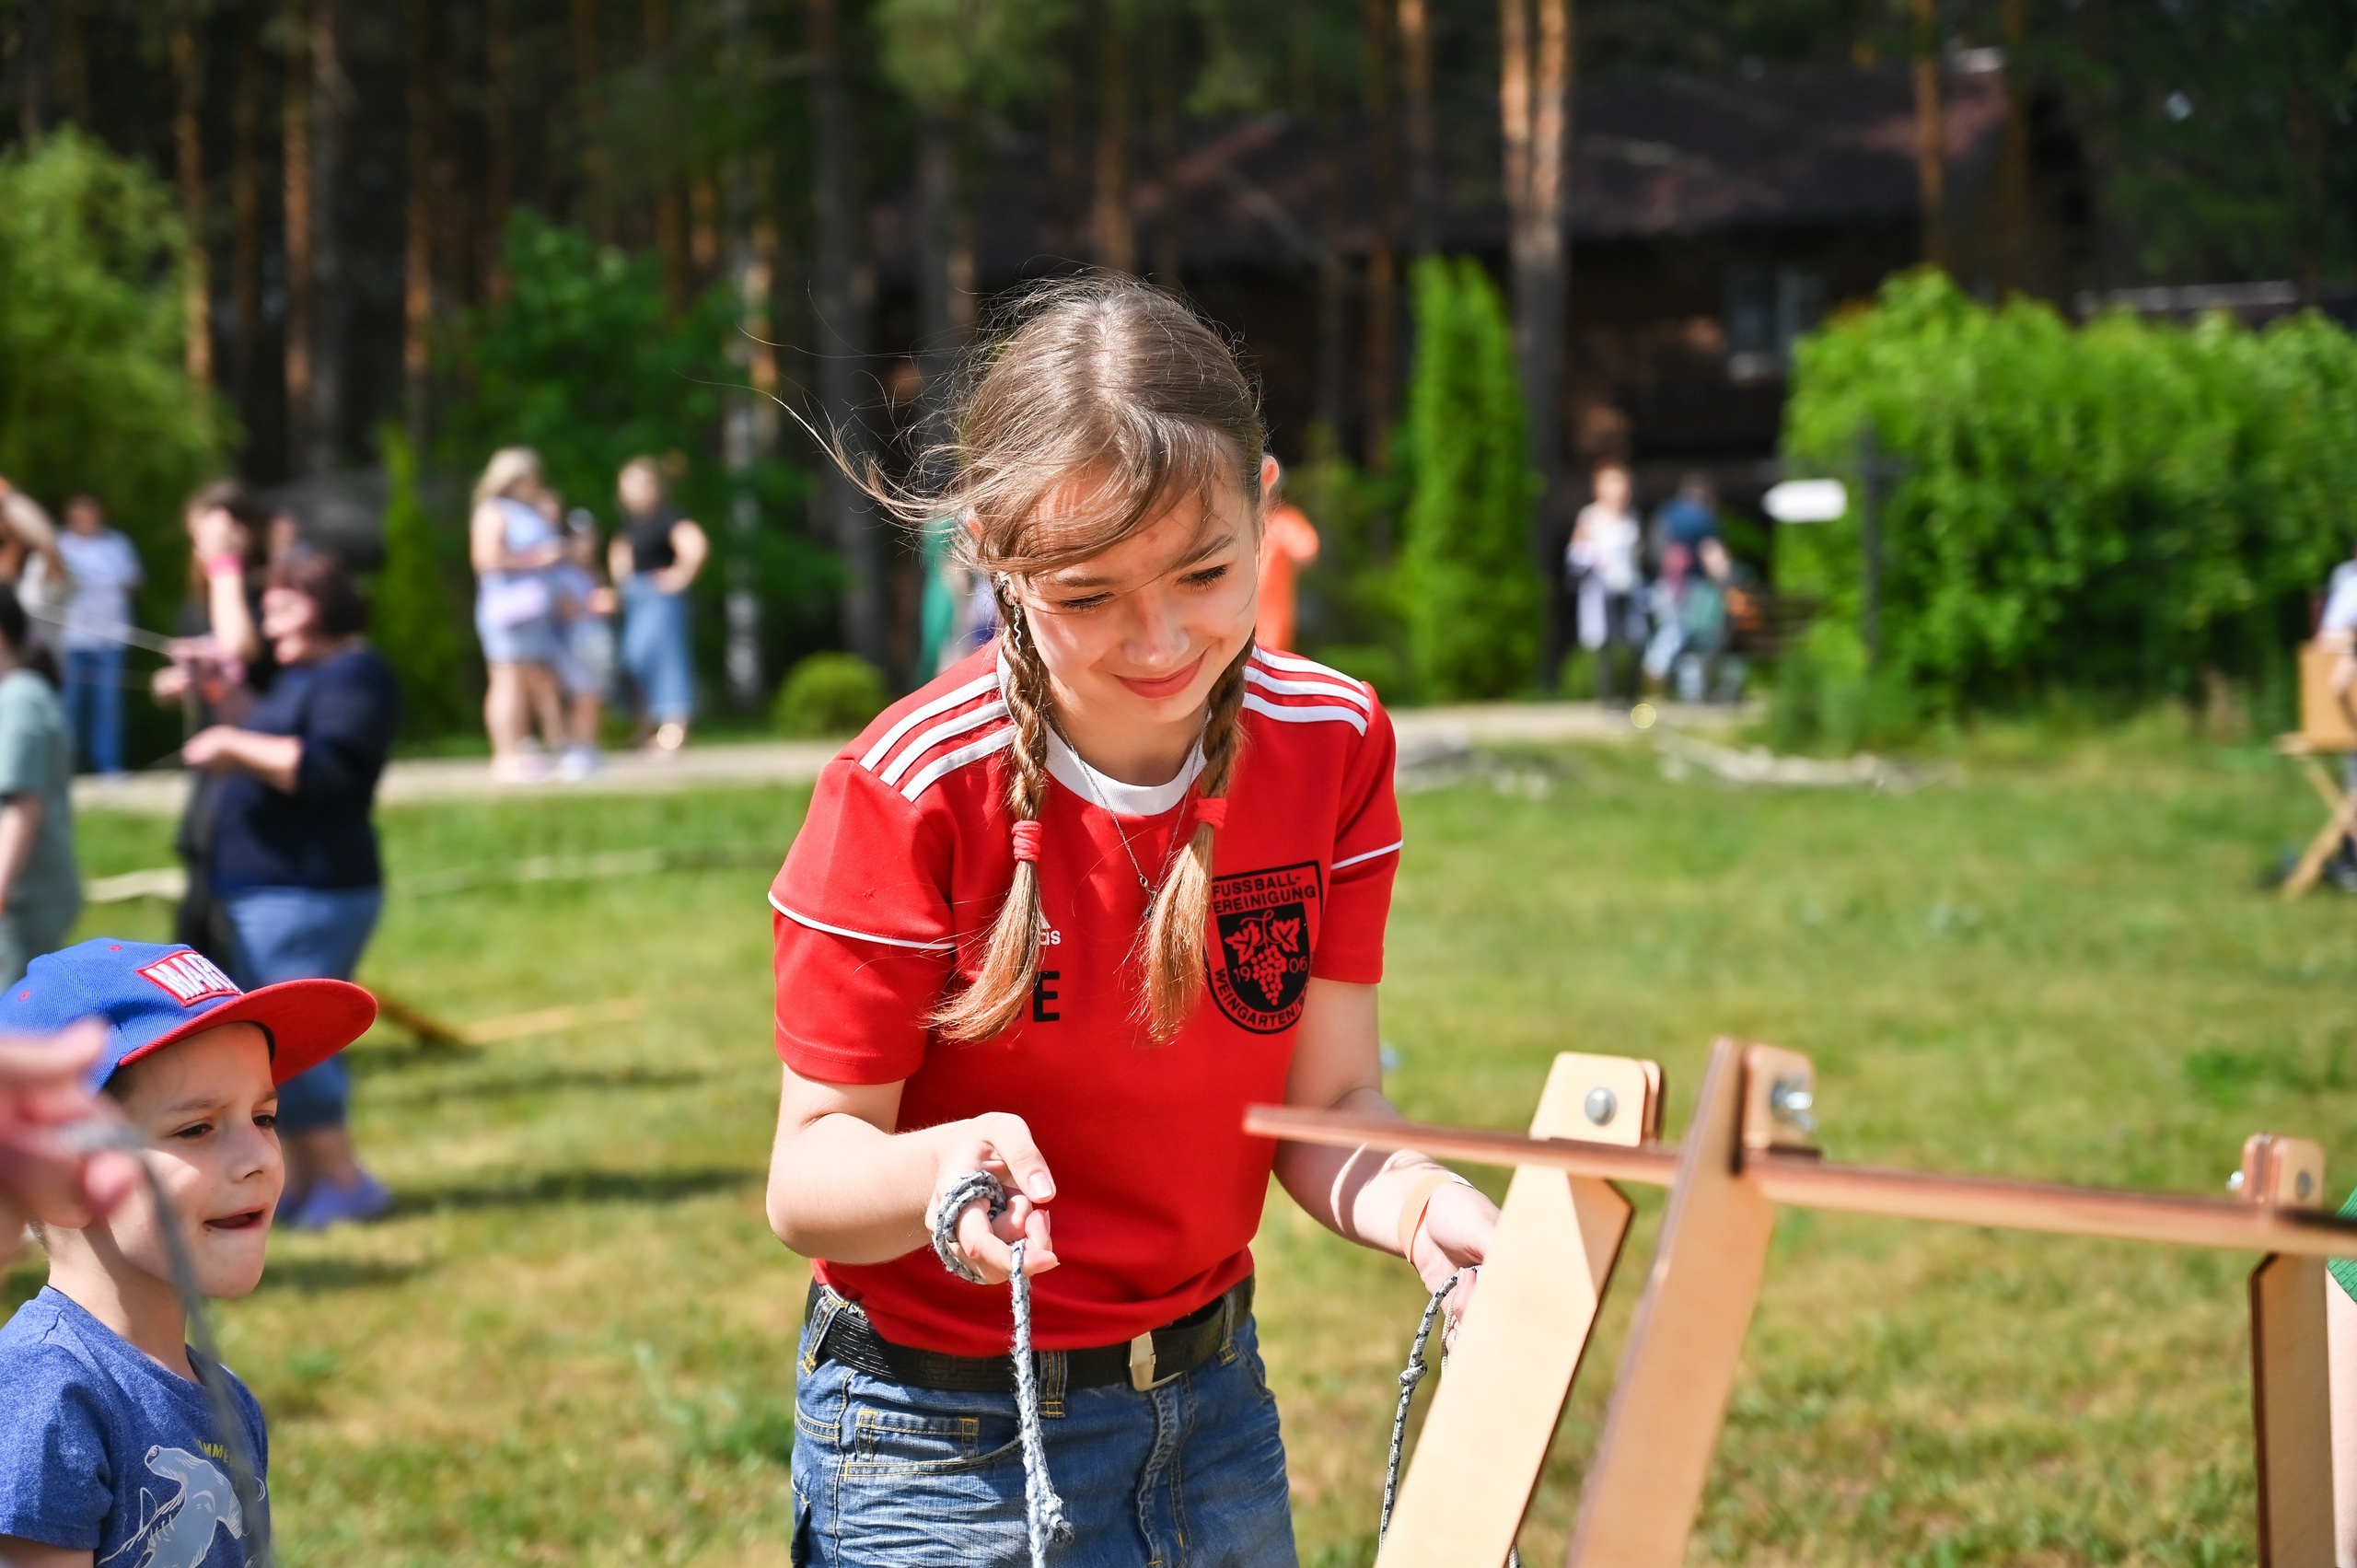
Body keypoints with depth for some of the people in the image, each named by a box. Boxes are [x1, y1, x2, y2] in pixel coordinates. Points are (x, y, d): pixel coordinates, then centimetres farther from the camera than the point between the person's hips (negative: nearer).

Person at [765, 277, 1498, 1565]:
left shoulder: (1335, 746, -8)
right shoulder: (908, 794, -21)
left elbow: (1327, 1100, -7)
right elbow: (810, 1173, -17)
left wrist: (1416, 1206, -29)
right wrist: (944, 1173, -39)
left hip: (1216, 1404, 4)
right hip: (946, 1449, -4)